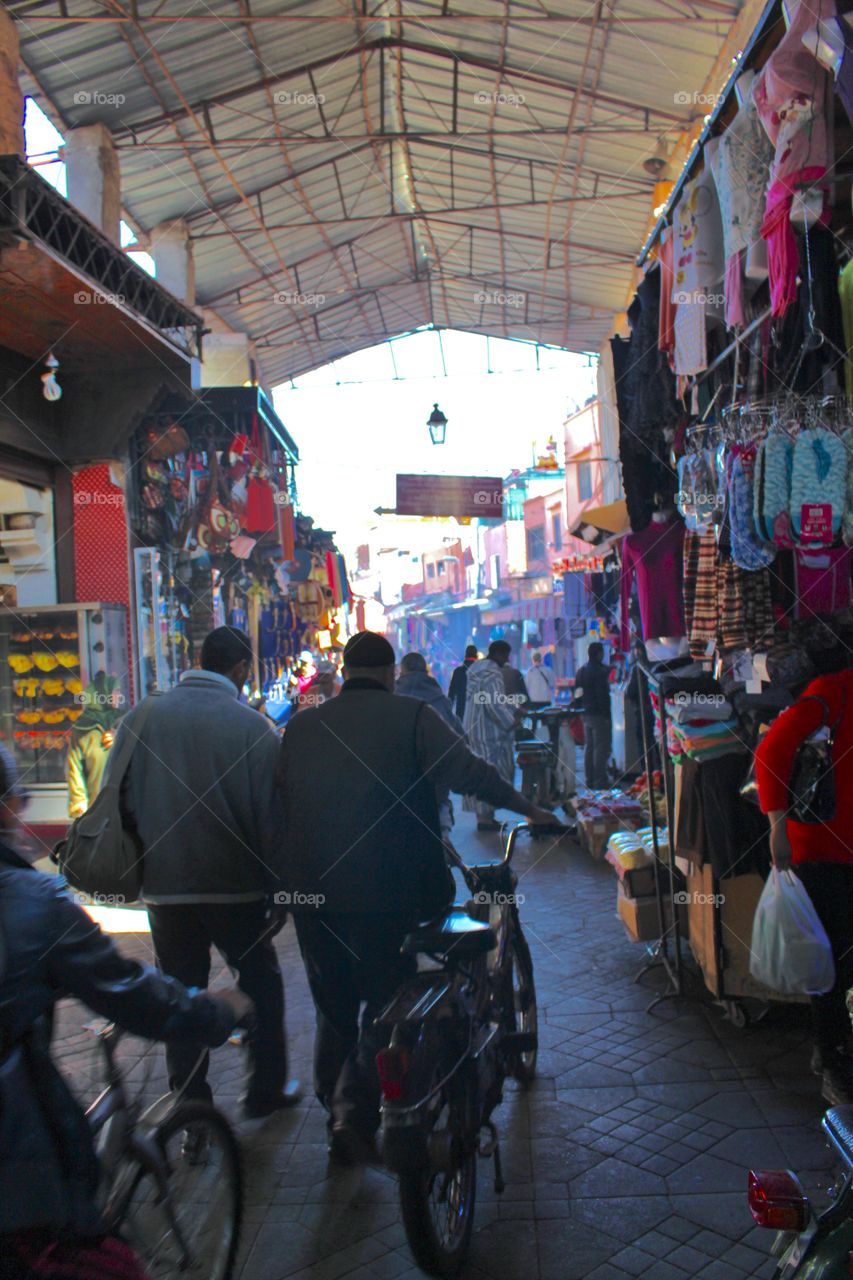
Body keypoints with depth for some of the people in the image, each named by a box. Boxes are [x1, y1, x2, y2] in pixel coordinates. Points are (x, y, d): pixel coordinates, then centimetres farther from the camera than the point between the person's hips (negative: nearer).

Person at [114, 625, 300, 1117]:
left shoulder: (139, 720, -1)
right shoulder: (253, 727, -12)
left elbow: (119, 803, 3)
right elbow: (270, 817, -11)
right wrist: (279, 890, -2)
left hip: (163, 887, 3)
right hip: (235, 887, -2)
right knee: (261, 983, 17)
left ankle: (190, 1103, 23)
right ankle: (267, 1090, 26)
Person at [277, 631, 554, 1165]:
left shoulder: (300, 726, 7)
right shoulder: (412, 716, -6)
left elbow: (279, 801, 13)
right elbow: (468, 771, -13)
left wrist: (290, 880, 25)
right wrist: (528, 807, 0)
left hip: (313, 892, 5)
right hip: (388, 893, -4)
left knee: (334, 1006, 18)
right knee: (387, 1003, 8)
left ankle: (337, 1112, 27)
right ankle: (356, 1114, -1)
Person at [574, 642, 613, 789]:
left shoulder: (581, 670, 12)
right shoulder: (601, 670, -15)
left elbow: (577, 692, 16)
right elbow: (603, 694, -19)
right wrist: (607, 713, -16)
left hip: (586, 714, 9)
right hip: (599, 714, -9)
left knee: (589, 747, 13)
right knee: (601, 748, -4)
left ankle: (589, 780, 18)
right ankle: (599, 781, -4)